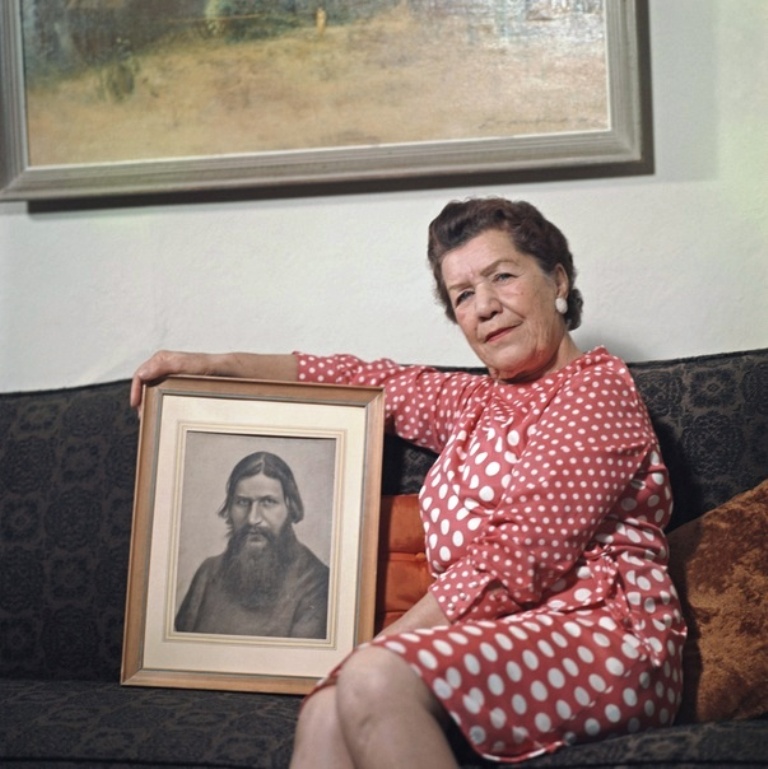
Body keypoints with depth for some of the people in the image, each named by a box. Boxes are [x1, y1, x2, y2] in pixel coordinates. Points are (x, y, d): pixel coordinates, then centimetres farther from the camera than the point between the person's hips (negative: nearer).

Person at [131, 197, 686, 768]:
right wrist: (216, 365, 23)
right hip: (508, 644, 6)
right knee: (325, 715, -24)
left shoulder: (597, 391, -2)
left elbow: (519, 559, -13)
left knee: (375, 680, -32)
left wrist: (381, 647, -15)